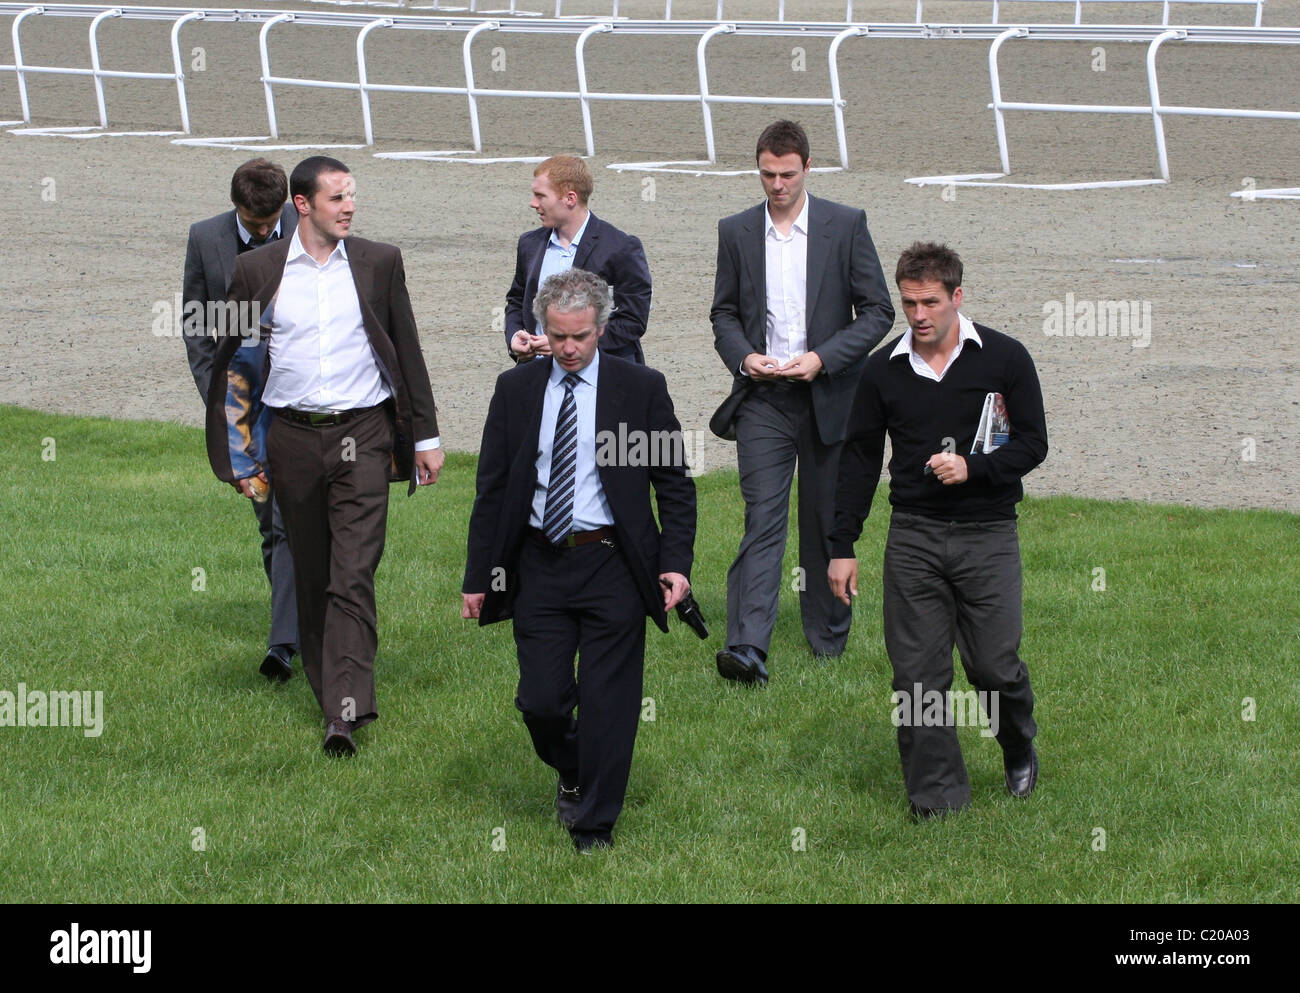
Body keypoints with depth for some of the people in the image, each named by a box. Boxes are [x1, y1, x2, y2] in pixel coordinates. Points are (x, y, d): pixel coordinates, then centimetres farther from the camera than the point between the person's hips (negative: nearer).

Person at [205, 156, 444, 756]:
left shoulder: (379, 263, 4)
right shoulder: (259, 271, 3)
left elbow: (407, 352, 10)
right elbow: (234, 362, 10)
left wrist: (426, 435, 9)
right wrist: (242, 454, 7)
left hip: (362, 435, -2)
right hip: (293, 437, 2)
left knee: (353, 576, -11)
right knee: (311, 573, 10)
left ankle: (347, 712, -16)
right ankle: (329, 685, 25)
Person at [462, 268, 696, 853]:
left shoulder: (641, 388, 0)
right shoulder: (516, 389, 6)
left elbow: (675, 484, 3)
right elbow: (492, 489, 9)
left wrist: (677, 562, -8)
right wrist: (477, 576, 6)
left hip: (612, 567, -2)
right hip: (539, 568, 2)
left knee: (607, 704, -1)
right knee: (540, 700, 0)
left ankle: (594, 827, 11)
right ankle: (571, 775, 31)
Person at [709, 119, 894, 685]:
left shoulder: (846, 226, 0)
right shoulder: (736, 232, 6)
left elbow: (877, 311, 0)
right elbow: (724, 313, 13)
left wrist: (823, 358, -13)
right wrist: (743, 357, -7)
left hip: (827, 398, 0)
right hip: (763, 399, 0)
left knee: (827, 521, 8)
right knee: (762, 519, -11)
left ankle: (828, 635, 26)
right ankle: (747, 648, -21)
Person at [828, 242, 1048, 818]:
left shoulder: (1003, 358, 0)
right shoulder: (885, 370, 6)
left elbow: (1032, 442, 1)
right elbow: (859, 460, 11)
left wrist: (972, 468, -17)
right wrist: (842, 547, 7)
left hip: (987, 534, -2)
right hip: (913, 538, 2)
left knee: (995, 665, -1)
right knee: (918, 676, -2)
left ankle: (1020, 751, 30)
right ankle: (938, 799, 6)